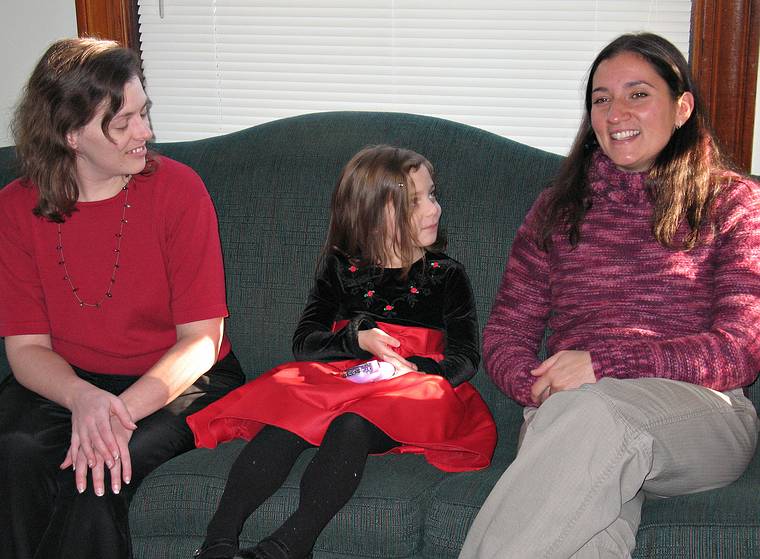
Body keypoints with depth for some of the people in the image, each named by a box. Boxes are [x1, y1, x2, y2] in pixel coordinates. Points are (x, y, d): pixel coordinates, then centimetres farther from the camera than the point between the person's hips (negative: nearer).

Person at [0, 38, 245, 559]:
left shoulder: (178, 188, -10)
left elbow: (200, 339, -11)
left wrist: (122, 409, -27)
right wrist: (83, 399, -26)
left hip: (178, 380, -2)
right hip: (66, 383, 2)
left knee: (98, 474, -30)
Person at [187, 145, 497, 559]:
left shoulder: (446, 276, 12)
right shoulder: (340, 268, 15)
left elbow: (465, 358, 4)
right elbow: (303, 342, 10)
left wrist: (414, 369, -15)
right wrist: (356, 339, -9)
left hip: (410, 388, -2)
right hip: (336, 377, 2)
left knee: (351, 426, -36)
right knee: (284, 419, -31)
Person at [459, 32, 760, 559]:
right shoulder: (556, 209, 22)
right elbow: (505, 333, 17)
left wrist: (606, 363, -12)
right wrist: (541, 388, -8)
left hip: (700, 411, -1)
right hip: (568, 411, 2)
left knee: (596, 412, -38)